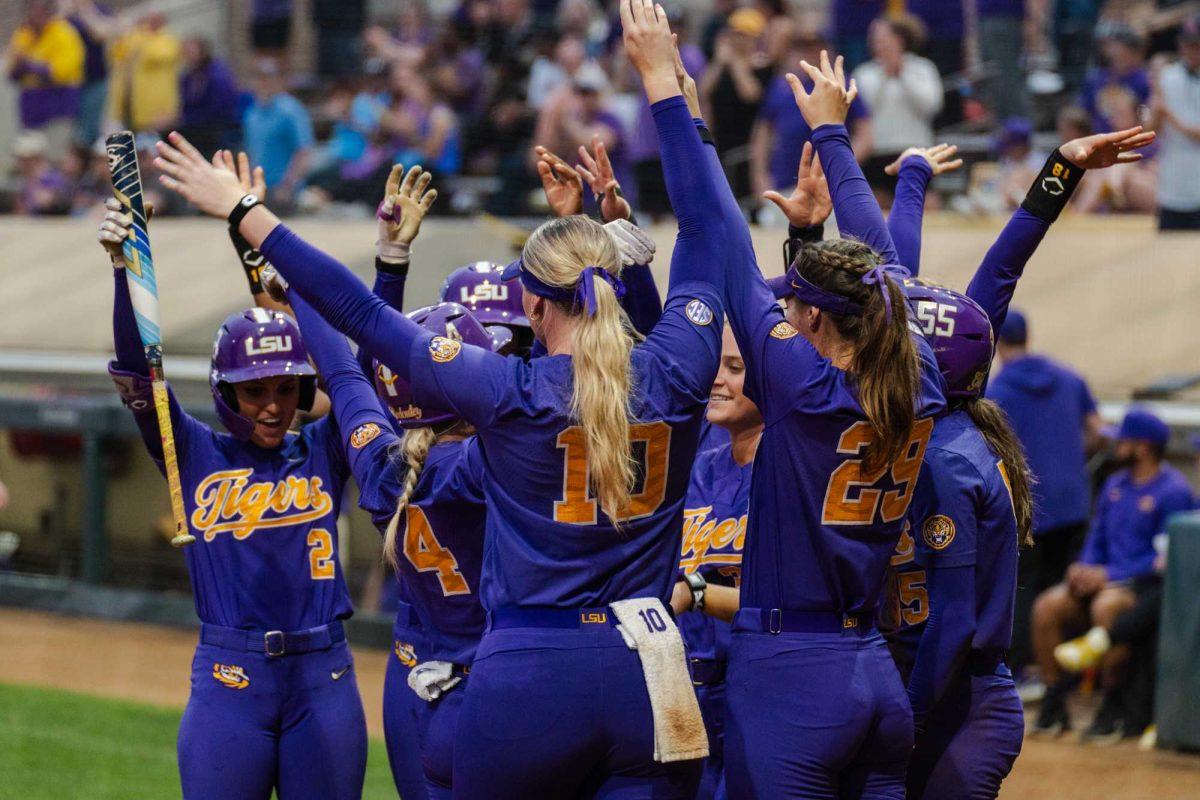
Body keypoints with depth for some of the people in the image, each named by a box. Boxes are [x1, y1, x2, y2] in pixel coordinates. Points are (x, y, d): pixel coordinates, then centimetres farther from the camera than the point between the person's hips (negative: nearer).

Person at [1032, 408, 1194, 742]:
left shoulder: (1173, 492, -9)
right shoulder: (1115, 485, 16)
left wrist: (1107, 576, -18)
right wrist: (1084, 570, -2)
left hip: (1150, 585, -7)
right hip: (1107, 580, 7)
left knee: (1106, 607, -38)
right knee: (1047, 606, -18)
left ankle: (1114, 706, -26)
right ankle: (1054, 700, -10)